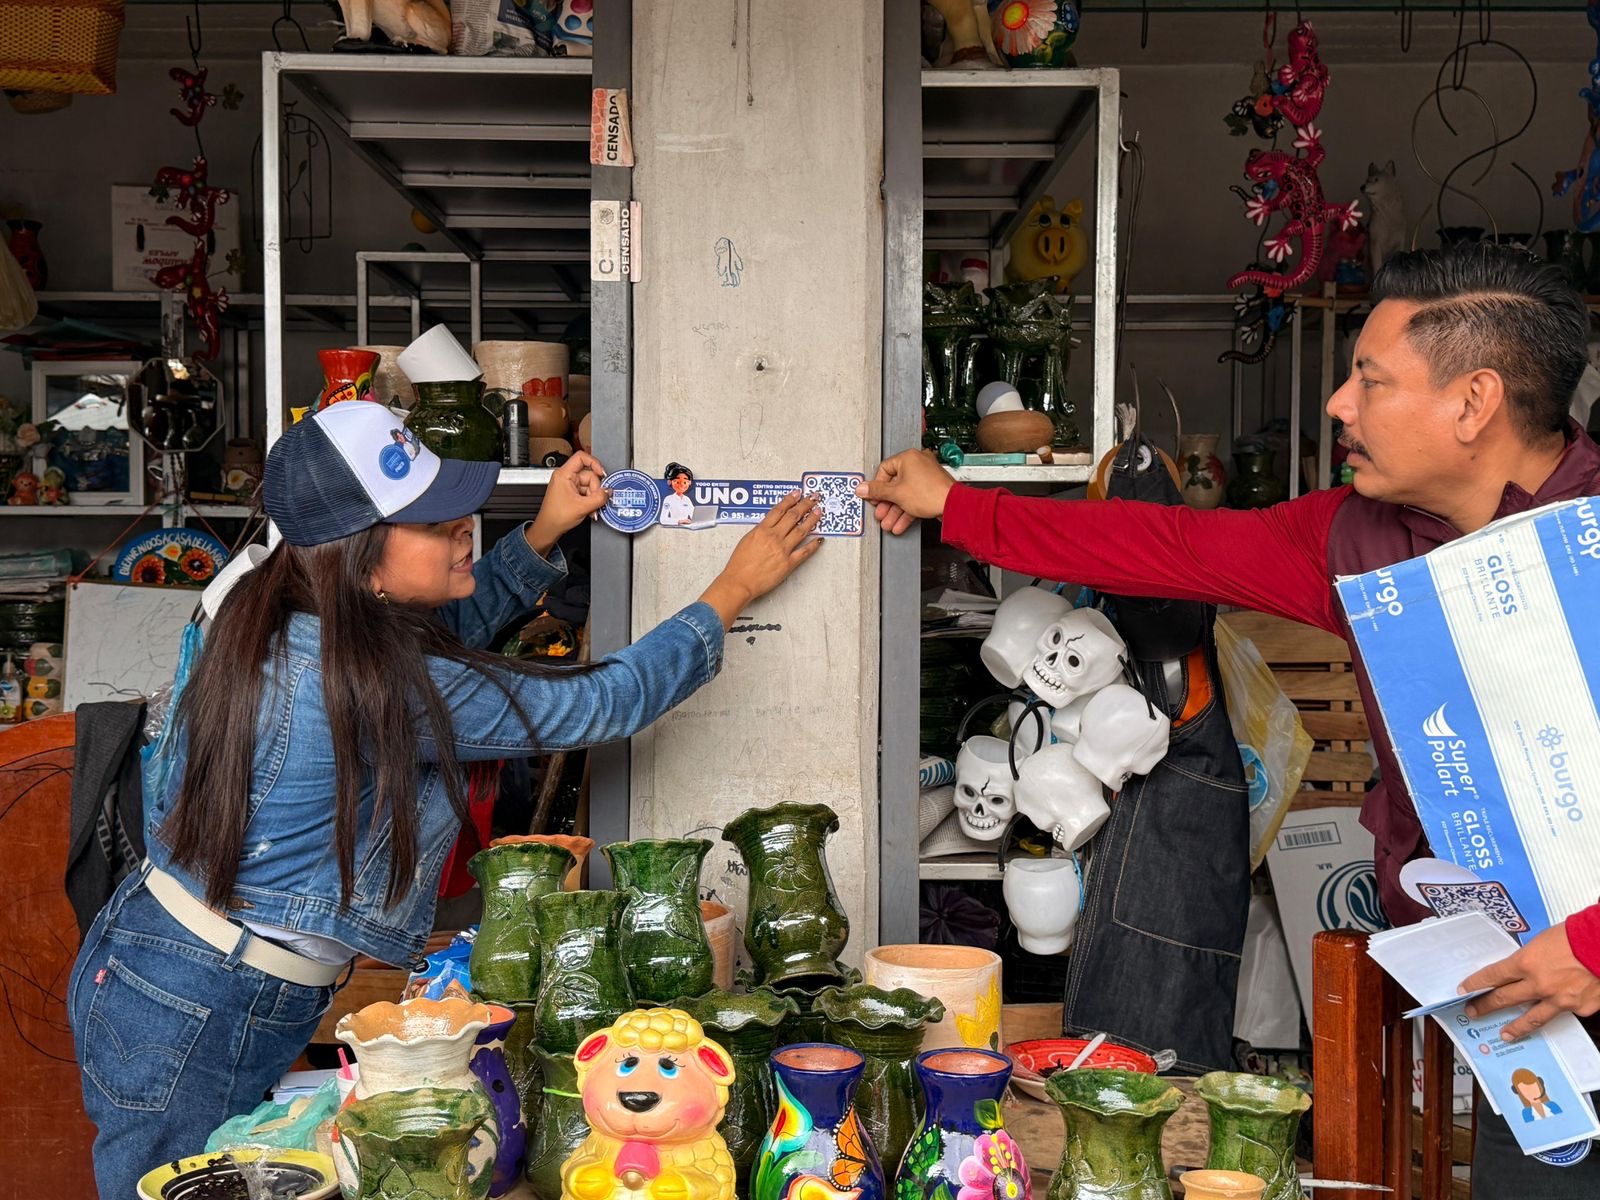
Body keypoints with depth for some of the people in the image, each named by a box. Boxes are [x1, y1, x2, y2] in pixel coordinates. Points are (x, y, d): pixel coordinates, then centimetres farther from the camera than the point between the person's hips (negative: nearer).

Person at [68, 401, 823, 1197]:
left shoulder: (276, 622, -1)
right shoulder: (385, 684, -27)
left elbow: (447, 626, 19)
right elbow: (605, 703, -18)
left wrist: (541, 535, 9)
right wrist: (736, 588, -8)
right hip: (198, 1019, -8)